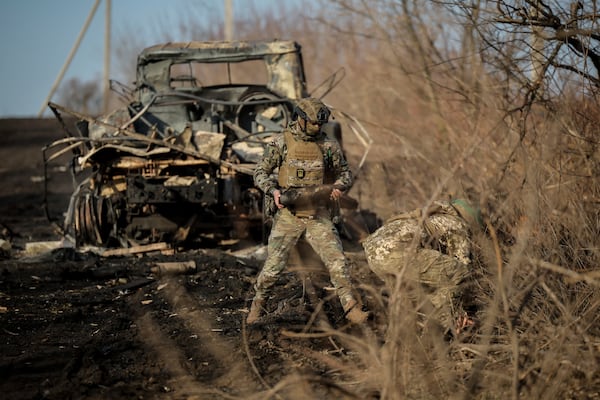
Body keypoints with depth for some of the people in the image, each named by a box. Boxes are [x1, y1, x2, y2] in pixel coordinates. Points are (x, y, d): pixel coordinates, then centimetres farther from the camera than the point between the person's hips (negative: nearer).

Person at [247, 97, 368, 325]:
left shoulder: (329, 145, 3)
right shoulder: (282, 143, -2)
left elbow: (345, 173, 12)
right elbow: (260, 173, 2)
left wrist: (338, 187, -10)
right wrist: (273, 191, -17)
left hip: (319, 216, 1)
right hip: (288, 215, -1)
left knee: (337, 262, -7)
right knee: (273, 266, 2)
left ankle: (352, 309, 0)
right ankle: (257, 307, 22)